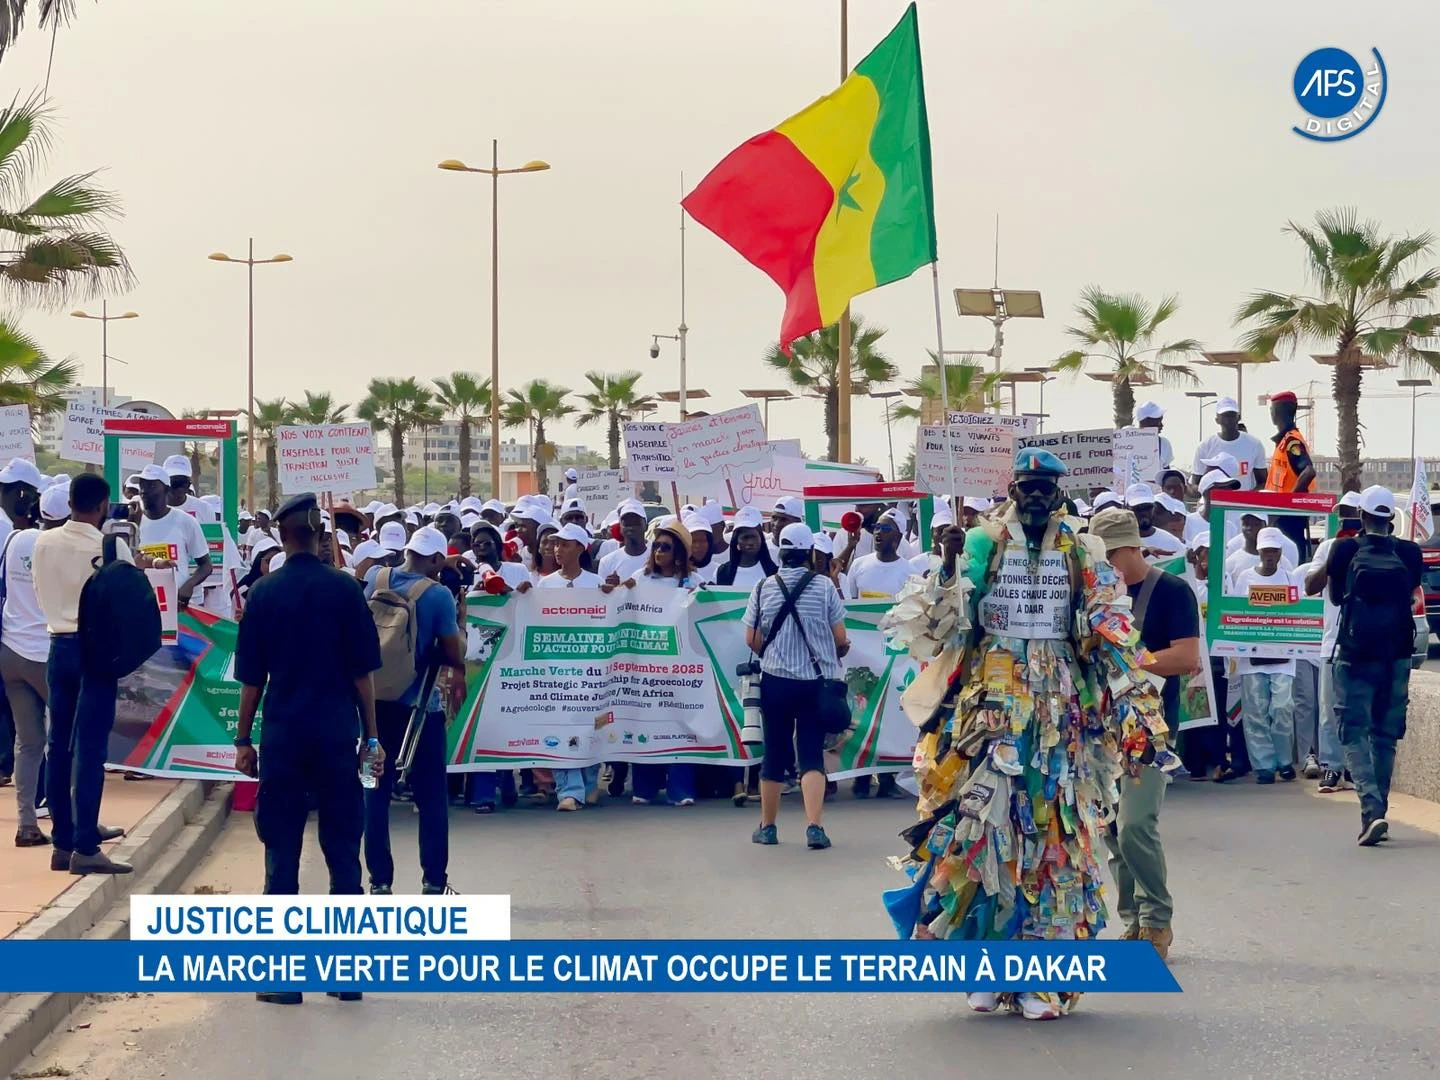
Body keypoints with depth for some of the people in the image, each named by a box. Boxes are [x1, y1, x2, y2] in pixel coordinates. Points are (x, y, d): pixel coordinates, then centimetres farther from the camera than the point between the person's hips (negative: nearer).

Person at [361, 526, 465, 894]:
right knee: (431, 796, 7)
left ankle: (380, 881, 11)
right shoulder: (438, 594, -14)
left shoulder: (374, 579, -1)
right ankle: (433, 882, 8)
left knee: (377, 793, 10)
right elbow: (453, 654, -11)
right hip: (419, 705, -4)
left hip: (376, 700, 4)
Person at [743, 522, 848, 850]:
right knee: (812, 755, 1)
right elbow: (841, 639, -2)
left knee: (775, 754, 11)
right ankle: (814, 827, -11)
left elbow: (752, 640, 3)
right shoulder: (823, 587, -5)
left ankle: (767, 826, 21)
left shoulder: (764, 587, -1)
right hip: (816, 680, -1)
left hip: (775, 679, 1)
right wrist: (836, 653, 21)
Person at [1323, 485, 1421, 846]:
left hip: (1355, 656, -2)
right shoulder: (1409, 553, -3)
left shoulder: (1345, 550, -8)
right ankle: (1378, 812, 20)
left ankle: (1372, 809, -19)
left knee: (1354, 734, 1)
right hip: (1396, 657, 3)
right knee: (1386, 735, 15)